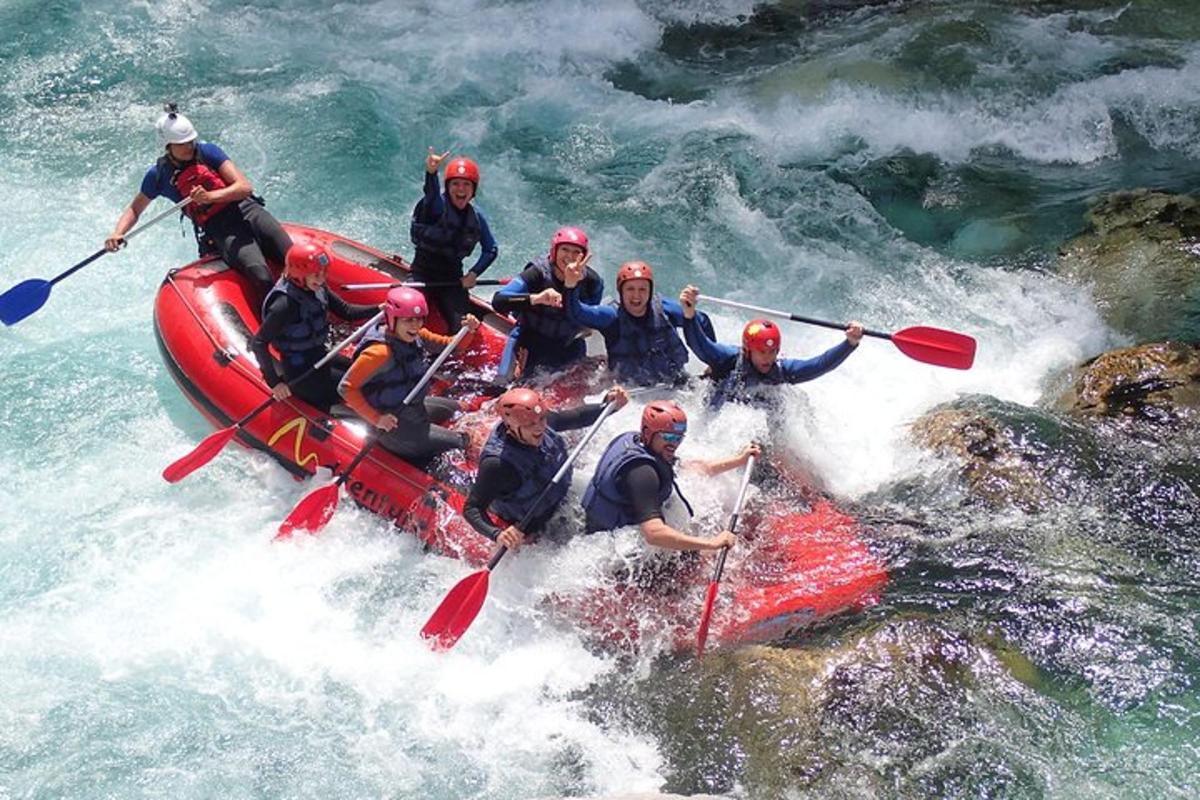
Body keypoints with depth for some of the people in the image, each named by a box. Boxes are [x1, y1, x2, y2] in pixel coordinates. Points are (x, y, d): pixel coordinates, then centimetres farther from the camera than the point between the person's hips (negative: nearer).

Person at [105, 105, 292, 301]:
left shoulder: (207, 151, 4)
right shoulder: (159, 174, 5)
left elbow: (245, 187, -3)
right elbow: (134, 209, 19)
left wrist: (210, 196, -20)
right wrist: (117, 233, 0)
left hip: (247, 210, 2)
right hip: (219, 229, -2)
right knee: (261, 279, -30)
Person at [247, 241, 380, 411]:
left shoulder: (316, 289, -5)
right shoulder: (285, 304, -28)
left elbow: (345, 311, 1)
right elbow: (258, 343, -27)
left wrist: (378, 310, -15)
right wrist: (274, 382, -29)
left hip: (320, 356, 8)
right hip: (299, 370, -8)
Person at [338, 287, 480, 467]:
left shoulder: (415, 337, -3)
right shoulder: (381, 352, -26)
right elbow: (346, 387, -24)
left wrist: (469, 331, -16)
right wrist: (376, 419, -23)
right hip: (394, 425, -9)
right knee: (462, 443, -9)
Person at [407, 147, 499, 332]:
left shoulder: (477, 218, 3)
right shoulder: (438, 204, -12)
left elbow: (491, 250, 14)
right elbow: (431, 193, -37)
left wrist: (474, 274, -2)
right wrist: (431, 173, -60)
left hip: (452, 278, 4)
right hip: (423, 273, -4)